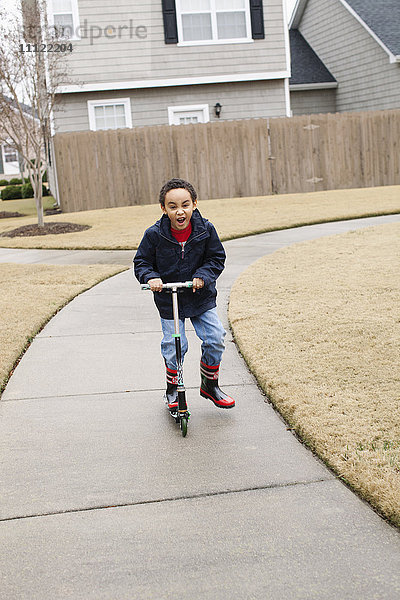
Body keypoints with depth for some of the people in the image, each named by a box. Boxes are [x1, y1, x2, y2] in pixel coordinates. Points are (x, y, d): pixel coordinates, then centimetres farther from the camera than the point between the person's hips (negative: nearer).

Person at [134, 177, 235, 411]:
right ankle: (172, 389, 25)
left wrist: (203, 276, -18)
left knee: (215, 340, -2)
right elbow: (141, 262, -2)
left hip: (202, 297, 2)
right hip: (168, 301, -1)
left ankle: (210, 385, 22)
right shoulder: (155, 234, -13)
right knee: (174, 347, -1)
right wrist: (151, 277, -22)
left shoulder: (206, 230, -9)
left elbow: (217, 258, -1)